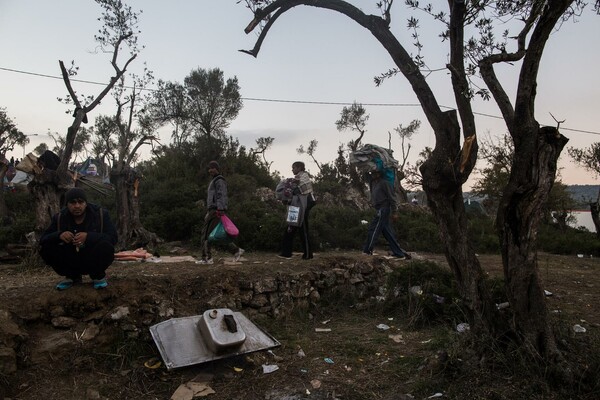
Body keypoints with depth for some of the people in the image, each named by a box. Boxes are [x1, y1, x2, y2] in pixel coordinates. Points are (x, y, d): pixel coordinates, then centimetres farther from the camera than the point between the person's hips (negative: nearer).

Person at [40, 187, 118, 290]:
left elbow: (113, 237, -21)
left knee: (105, 245, -33)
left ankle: (99, 276, -2)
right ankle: (72, 277, 6)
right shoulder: (59, 218, -2)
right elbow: (43, 240, -8)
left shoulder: (101, 214, -11)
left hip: (94, 261, -3)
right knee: (46, 248, -18)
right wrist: (59, 235, -31)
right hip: (71, 261, 3)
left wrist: (88, 236, -38)